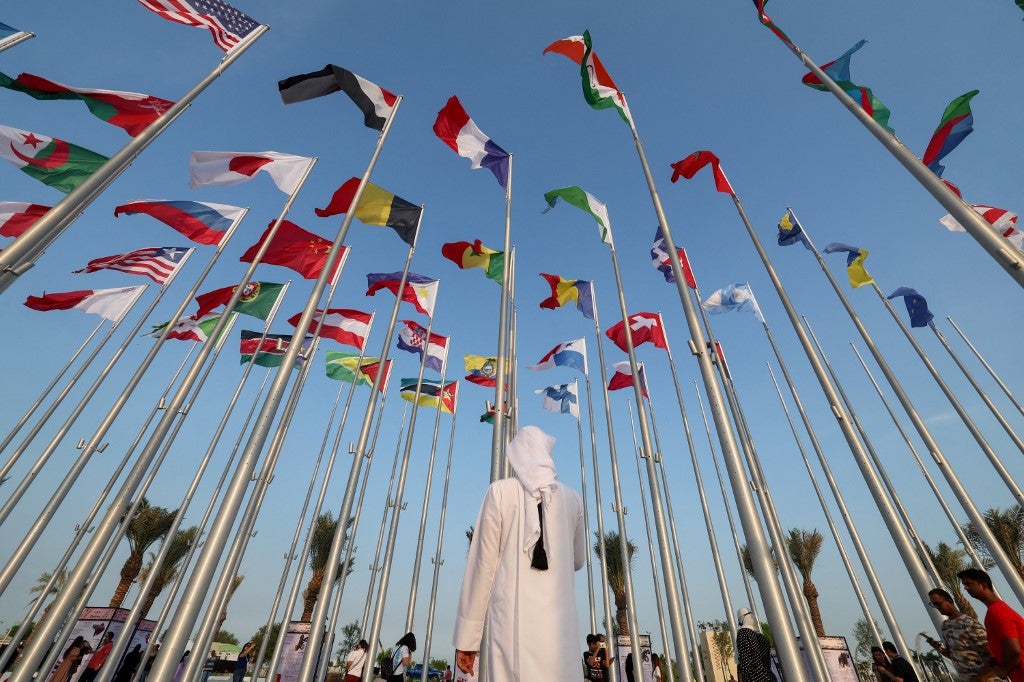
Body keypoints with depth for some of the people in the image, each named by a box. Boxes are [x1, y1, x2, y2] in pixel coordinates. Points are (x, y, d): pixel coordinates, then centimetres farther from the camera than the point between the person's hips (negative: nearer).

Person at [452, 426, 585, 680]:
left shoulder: (500, 491, -3)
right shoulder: (572, 498, 5)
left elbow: (482, 564, -3)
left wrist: (466, 638, 4)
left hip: (512, 616, -2)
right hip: (558, 620, 3)